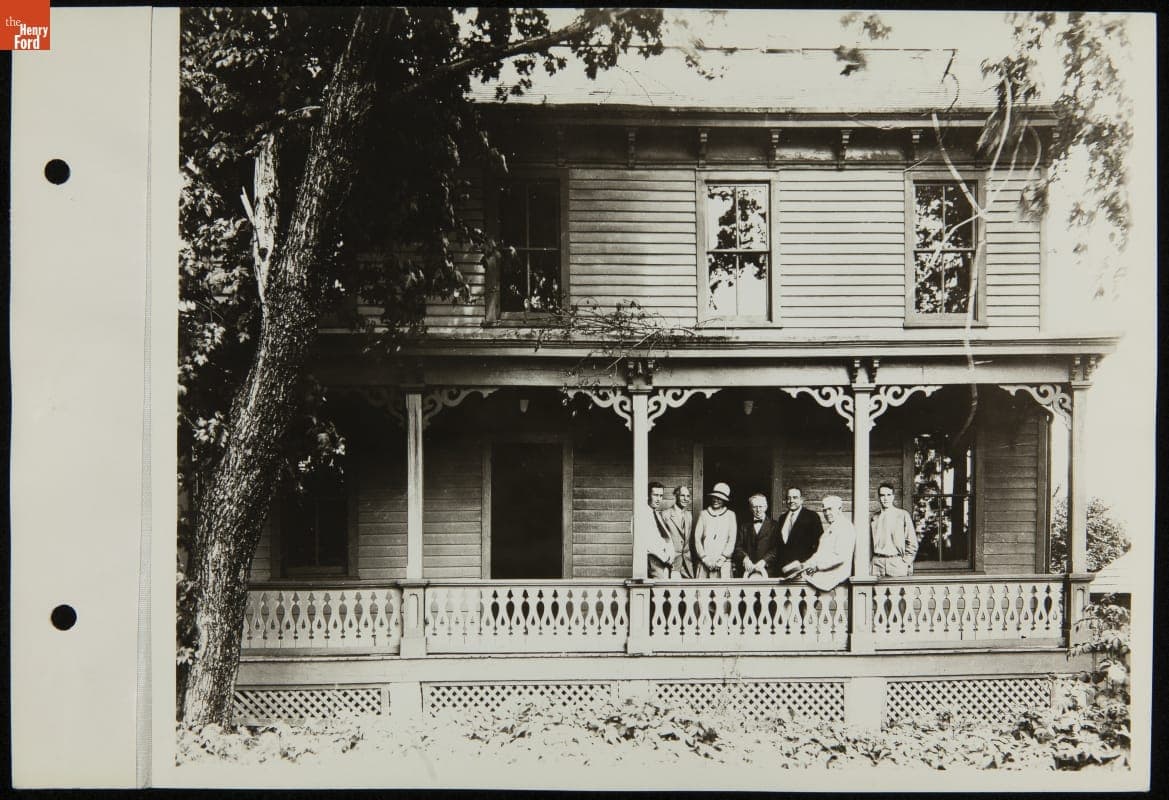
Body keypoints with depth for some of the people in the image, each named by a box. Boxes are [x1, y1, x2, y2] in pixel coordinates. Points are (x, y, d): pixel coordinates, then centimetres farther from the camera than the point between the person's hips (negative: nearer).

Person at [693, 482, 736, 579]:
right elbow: (697, 538, 8)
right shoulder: (703, 514, 13)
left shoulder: (730, 515, 11)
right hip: (703, 563, 1)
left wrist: (722, 558, -6)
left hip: (723, 563, -1)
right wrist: (704, 558, -4)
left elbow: (732, 540, 5)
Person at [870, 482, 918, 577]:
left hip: (897, 562, -2)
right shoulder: (874, 518, 12)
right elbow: (869, 542, 13)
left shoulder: (903, 515, 4)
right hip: (877, 563, 2)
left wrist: (906, 562, -2)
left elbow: (912, 543, 5)